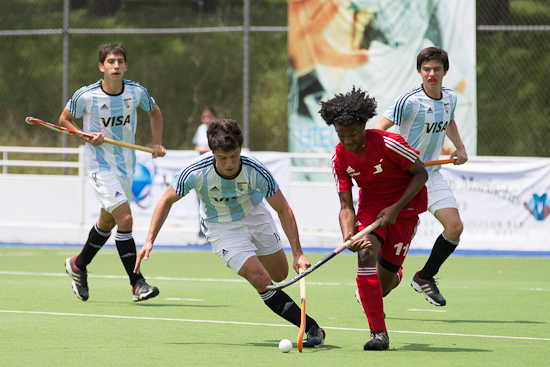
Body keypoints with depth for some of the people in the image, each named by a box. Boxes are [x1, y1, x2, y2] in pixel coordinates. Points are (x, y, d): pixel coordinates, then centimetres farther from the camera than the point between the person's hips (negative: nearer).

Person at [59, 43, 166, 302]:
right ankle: (137, 283, -14)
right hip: (100, 165, -5)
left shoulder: (137, 92, -6)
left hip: (125, 164, 5)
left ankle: (78, 265, 42)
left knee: (107, 222, 19)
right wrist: (86, 136, -16)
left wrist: (157, 143, 5)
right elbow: (64, 119, 0)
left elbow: (155, 112, 15)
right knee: (125, 219, -18)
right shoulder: (86, 96, -16)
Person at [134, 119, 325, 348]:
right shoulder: (196, 172, -31)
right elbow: (166, 201, -14)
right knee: (261, 280, -18)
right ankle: (311, 328, -12)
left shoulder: (256, 172, -29)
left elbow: (283, 210, -19)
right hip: (221, 228, -2)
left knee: (280, 274, 9)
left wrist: (298, 254, -24)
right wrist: (149, 241, -19)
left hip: (254, 215, 2)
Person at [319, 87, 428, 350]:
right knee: (365, 254, -24)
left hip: (405, 204, -3)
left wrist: (396, 208, -22)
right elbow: (346, 206, -10)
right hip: (370, 205, 3)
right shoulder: (339, 158, -12)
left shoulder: (389, 144, -26)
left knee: (384, 277, -6)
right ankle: (378, 332, -16)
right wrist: (348, 236, -30)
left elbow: (421, 174, -14)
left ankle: (395, 278, 38)